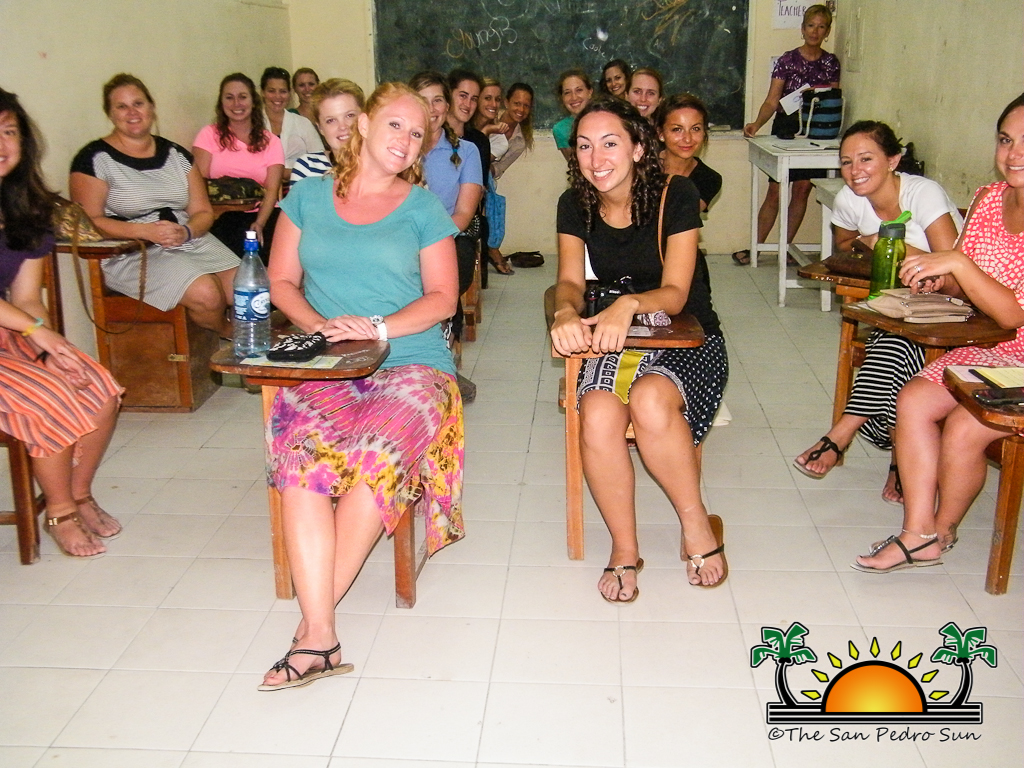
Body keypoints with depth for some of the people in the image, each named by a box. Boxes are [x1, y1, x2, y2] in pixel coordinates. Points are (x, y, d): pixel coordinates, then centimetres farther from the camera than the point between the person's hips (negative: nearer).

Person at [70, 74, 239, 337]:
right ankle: (229, 334, 4)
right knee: (206, 294, -28)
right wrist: (146, 231, -20)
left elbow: (203, 212, 13)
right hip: (131, 255, -5)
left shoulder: (175, 154, 15)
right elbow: (89, 221, -8)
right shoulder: (95, 159, -1)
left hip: (192, 242, 5)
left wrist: (186, 232, -11)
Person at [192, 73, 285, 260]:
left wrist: (259, 223, -18)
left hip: (261, 214, 2)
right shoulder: (209, 135, 11)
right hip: (221, 215, -2)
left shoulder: (271, 141, 13)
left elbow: (272, 190, 0)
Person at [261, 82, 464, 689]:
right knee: (303, 456, -30)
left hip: (411, 362, -1)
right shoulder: (309, 196, 16)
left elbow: (443, 297, 5)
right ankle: (321, 638, -33)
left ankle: (315, 614, -22)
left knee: (378, 456, -32)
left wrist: (378, 328, -11)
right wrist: (318, 325, -5)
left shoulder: (422, 207, 11)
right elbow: (282, 281, 15)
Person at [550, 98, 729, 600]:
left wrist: (629, 305, -39)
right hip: (614, 343, 3)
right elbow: (570, 281, -6)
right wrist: (566, 312, -31)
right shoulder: (575, 206, 1)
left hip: (688, 340, -3)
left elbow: (675, 293, -17)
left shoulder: (675, 196, -11)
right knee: (598, 416, -31)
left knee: (652, 401, -36)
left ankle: (698, 528, -12)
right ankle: (624, 550, -12)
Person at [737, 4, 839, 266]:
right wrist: (757, 123, -24)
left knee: (802, 190, 4)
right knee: (775, 192, -4)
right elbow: (772, 101, -7)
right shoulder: (788, 60, -2)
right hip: (785, 128, -2)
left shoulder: (831, 63, 6)